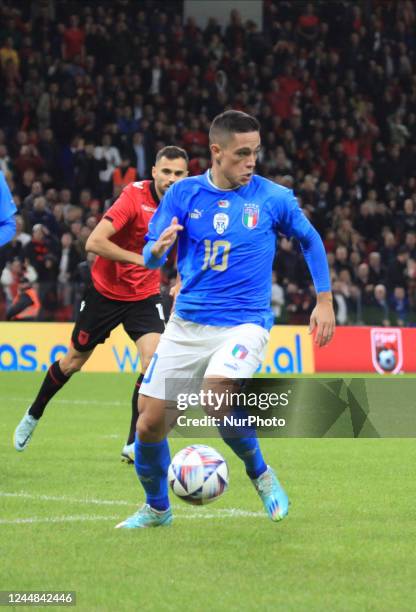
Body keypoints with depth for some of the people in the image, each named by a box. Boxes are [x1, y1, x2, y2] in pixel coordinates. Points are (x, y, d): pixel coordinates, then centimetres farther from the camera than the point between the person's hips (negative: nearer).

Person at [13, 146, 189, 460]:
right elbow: (94, 242, -31)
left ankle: (134, 443, -12)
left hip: (145, 296, 3)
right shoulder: (135, 196, -24)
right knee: (73, 361, 13)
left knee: (154, 359, -20)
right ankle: (33, 415, 39)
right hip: (105, 291, -3)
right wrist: (140, 259, -32)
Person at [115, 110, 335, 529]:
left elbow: (310, 240, 14)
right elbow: (150, 257, -1)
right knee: (150, 419, -1)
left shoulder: (273, 198, -3)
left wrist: (324, 301, 10)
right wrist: (159, 247, -25)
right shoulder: (184, 194, 0)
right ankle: (156, 508, 25)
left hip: (244, 323, -3)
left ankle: (260, 474, -3)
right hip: (187, 324, 3)